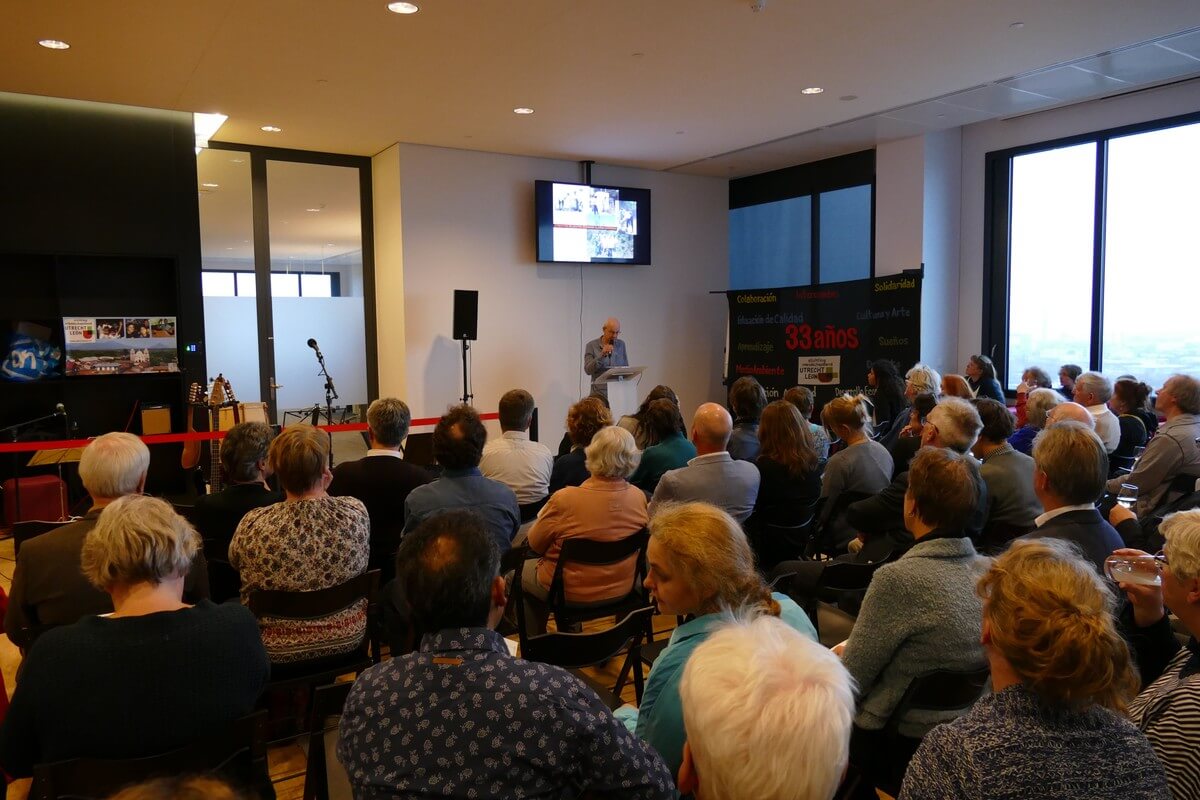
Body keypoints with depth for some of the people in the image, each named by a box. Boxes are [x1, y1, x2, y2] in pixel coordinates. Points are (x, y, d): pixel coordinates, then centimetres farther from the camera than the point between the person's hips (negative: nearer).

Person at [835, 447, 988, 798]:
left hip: (894, 747, -6)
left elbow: (851, 682, -18)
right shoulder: (989, 571, -7)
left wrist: (841, 654, 3)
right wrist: (855, 650, 13)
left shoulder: (898, 578, -27)